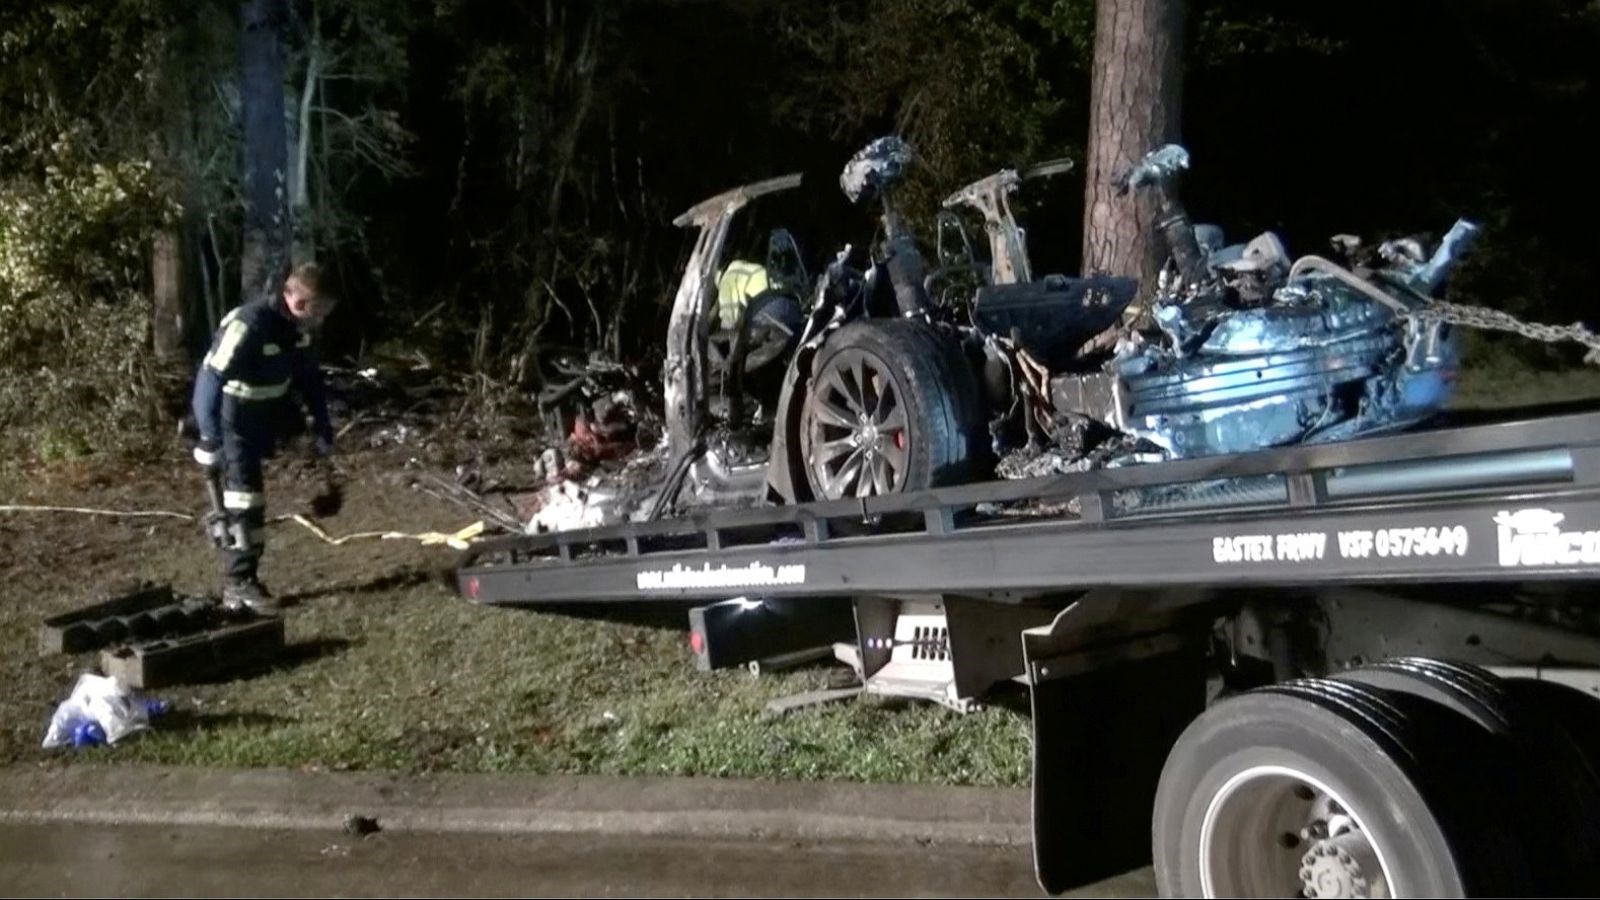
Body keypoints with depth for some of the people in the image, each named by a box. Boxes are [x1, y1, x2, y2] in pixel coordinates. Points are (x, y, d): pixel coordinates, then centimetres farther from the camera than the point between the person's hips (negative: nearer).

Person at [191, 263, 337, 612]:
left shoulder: (295, 327, -4)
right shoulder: (249, 325, -29)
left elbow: (309, 377, 10)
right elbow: (209, 381, -30)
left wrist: (322, 428, 8)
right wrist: (211, 442, -31)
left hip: (259, 425, 8)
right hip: (231, 425, -8)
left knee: (248, 500, 14)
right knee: (245, 502, -9)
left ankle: (239, 581, 23)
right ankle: (239, 585, 1)